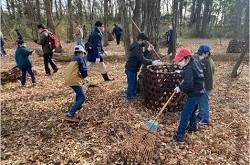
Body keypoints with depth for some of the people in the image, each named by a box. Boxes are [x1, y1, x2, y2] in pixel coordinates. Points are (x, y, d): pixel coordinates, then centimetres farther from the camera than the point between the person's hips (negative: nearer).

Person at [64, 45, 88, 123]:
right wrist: (84, 75, 6)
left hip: (68, 79, 9)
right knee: (82, 97, -10)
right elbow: (83, 69, -14)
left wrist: (81, 75, 16)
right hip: (74, 80, -9)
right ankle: (70, 115, -20)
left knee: (79, 92, 34)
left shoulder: (73, 59, 24)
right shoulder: (81, 58, -1)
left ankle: (77, 106, 49)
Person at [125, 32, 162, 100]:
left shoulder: (137, 46, 8)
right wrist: (152, 62, -48)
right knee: (131, 84, 3)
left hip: (132, 68, 10)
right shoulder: (137, 48, -25)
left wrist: (148, 50, 0)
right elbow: (142, 59, -38)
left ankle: (133, 95, 35)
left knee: (134, 83, 20)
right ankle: (129, 97, 19)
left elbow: (142, 55, 14)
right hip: (131, 69, -10)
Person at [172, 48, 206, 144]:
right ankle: (193, 126, 45)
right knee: (191, 111, 26)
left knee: (185, 114, -6)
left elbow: (188, 84, -35)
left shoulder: (189, 69, -25)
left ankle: (180, 136, -2)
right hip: (199, 91, 10)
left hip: (194, 94, -10)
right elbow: (202, 66, 27)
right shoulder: (196, 62, 3)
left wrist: (180, 88, -18)